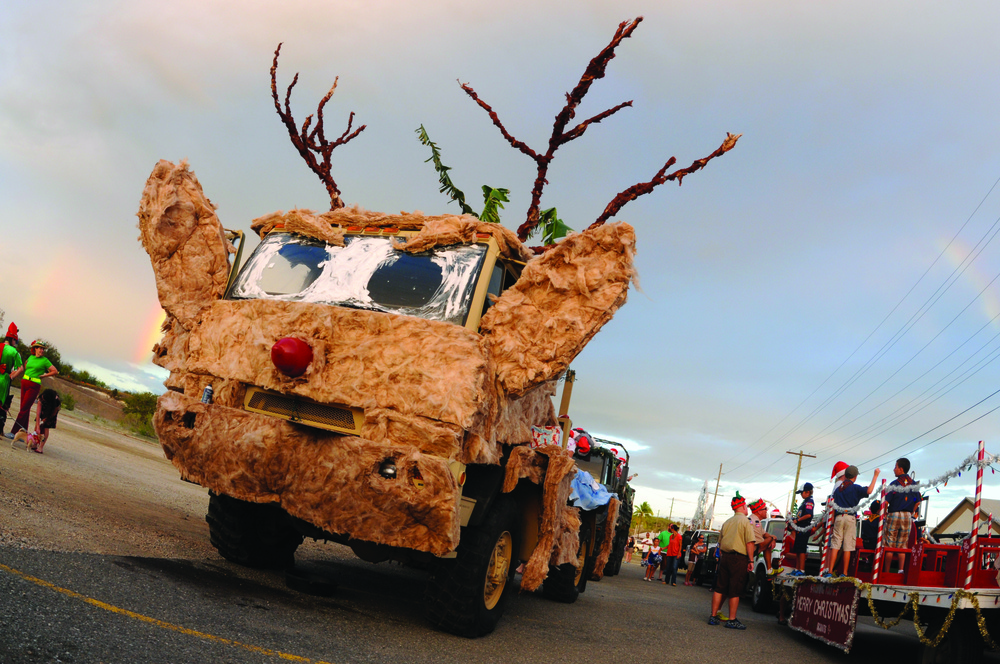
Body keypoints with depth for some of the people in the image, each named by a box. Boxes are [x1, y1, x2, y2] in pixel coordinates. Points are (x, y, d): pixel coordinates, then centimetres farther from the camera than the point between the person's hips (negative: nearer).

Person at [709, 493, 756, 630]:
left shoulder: (727, 522, 15)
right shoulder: (746, 521, -6)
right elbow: (749, 542, -13)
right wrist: (751, 560, -10)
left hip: (725, 557, 6)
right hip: (739, 558, -6)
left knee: (719, 588, 8)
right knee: (735, 591, -2)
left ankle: (713, 616, 11)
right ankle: (732, 620, 1)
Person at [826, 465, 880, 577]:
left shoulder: (838, 488, 14)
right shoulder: (855, 488, -1)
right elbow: (868, 491, -18)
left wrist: (832, 521, 18)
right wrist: (875, 475, -8)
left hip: (838, 517, 3)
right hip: (850, 517, -3)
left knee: (835, 545, 1)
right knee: (848, 547, 0)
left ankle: (830, 571, -5)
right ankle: (844, 573, 0)